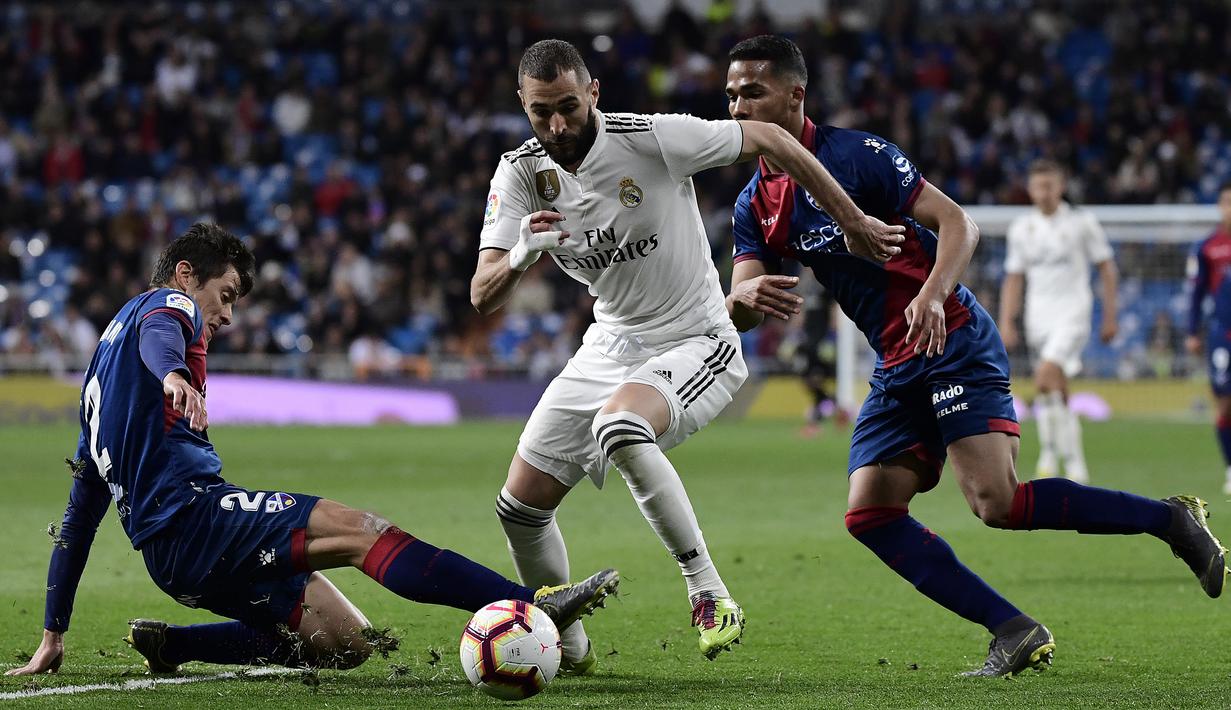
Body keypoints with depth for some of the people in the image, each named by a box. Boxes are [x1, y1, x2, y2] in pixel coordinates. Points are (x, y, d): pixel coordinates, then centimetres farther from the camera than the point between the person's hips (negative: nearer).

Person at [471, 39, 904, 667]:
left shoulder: (653, 139, -21)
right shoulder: (520, 173, -8)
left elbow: (768, 139, -9)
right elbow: (482, 298, -15)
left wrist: (852, 221, -3)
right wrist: (520, 256, -38)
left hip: (695, 345, -6)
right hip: (609, 349, 6)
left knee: (618, 427, -38)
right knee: (519, 506, 2)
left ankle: (710, 594, -26)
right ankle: (568, 649, 26)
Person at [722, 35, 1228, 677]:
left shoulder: (857, 155, -11)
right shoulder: (755, 207, 9)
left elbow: (958, 223, -14)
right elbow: (737, 315, 2)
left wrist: (931, 297, -32)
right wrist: (744, 298, -23)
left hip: (953, 343, -8)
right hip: (897, 368, 8)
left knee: (995, 502, -21)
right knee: (870, 514, -7)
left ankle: (1169, 519, -5)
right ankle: (1015, 633, -6)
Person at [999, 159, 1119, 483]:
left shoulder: (1082, 222, -1)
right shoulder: (1021, 228, 8)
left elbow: (1106, 268, 4)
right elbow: (1013, 278, 14)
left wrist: (1109, 316, 2)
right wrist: (1006, 324, 6)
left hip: (1072, 313, -4)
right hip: (1038, 316, 4)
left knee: (1045, 380, -24)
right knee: (1058, 395, 7)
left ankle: (1049, 452, -15)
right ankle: (1076, 465, 18)